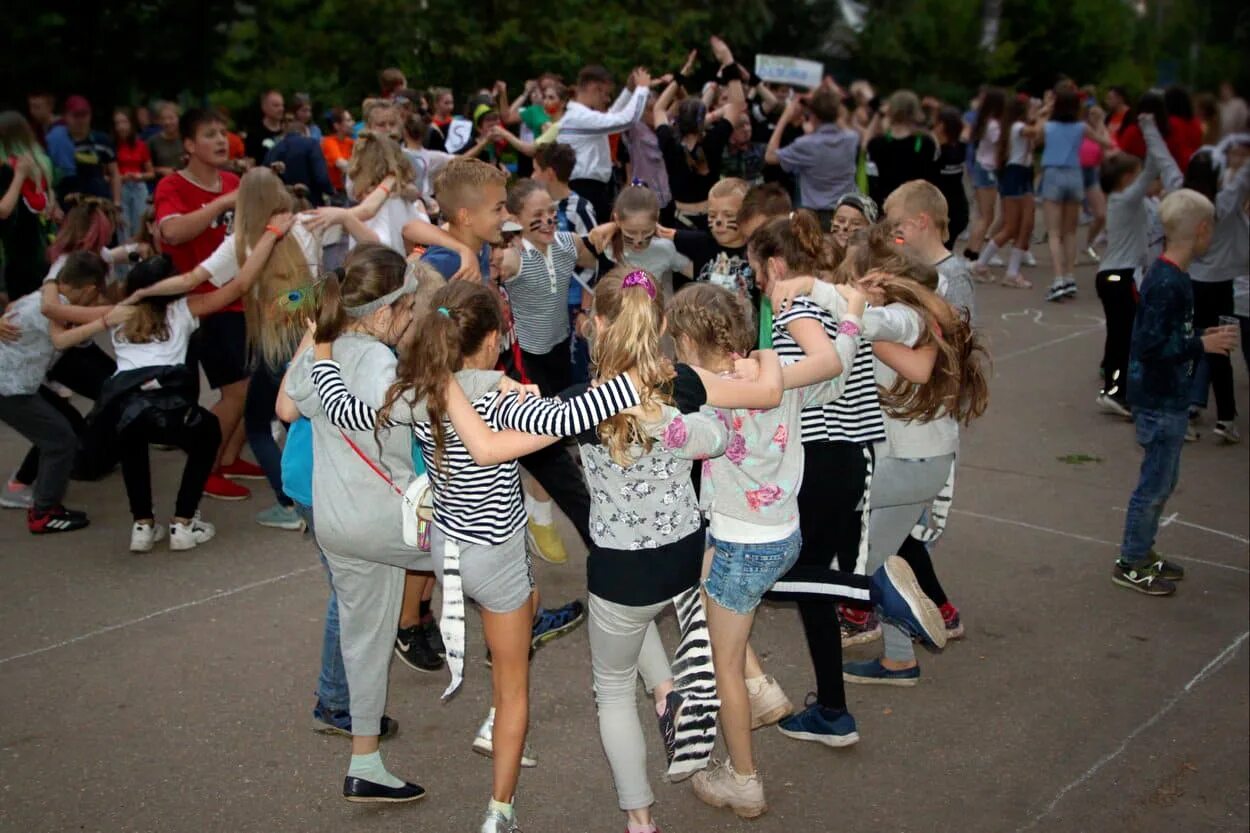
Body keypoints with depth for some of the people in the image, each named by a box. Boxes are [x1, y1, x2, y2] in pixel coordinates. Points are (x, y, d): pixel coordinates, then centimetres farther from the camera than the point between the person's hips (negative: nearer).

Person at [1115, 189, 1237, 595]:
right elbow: (1149, 347, -26)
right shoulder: (1167, 284, -22)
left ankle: (1143, 551, 32)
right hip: (1160, 404, -10)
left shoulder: (1170, 276, 7)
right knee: (1155, 485, 2)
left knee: (1163, 482, 19)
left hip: (1169, 399, 10)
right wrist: (1202, 345, -19)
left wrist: (1202, 338, 9)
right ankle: (1130, 565, 14)